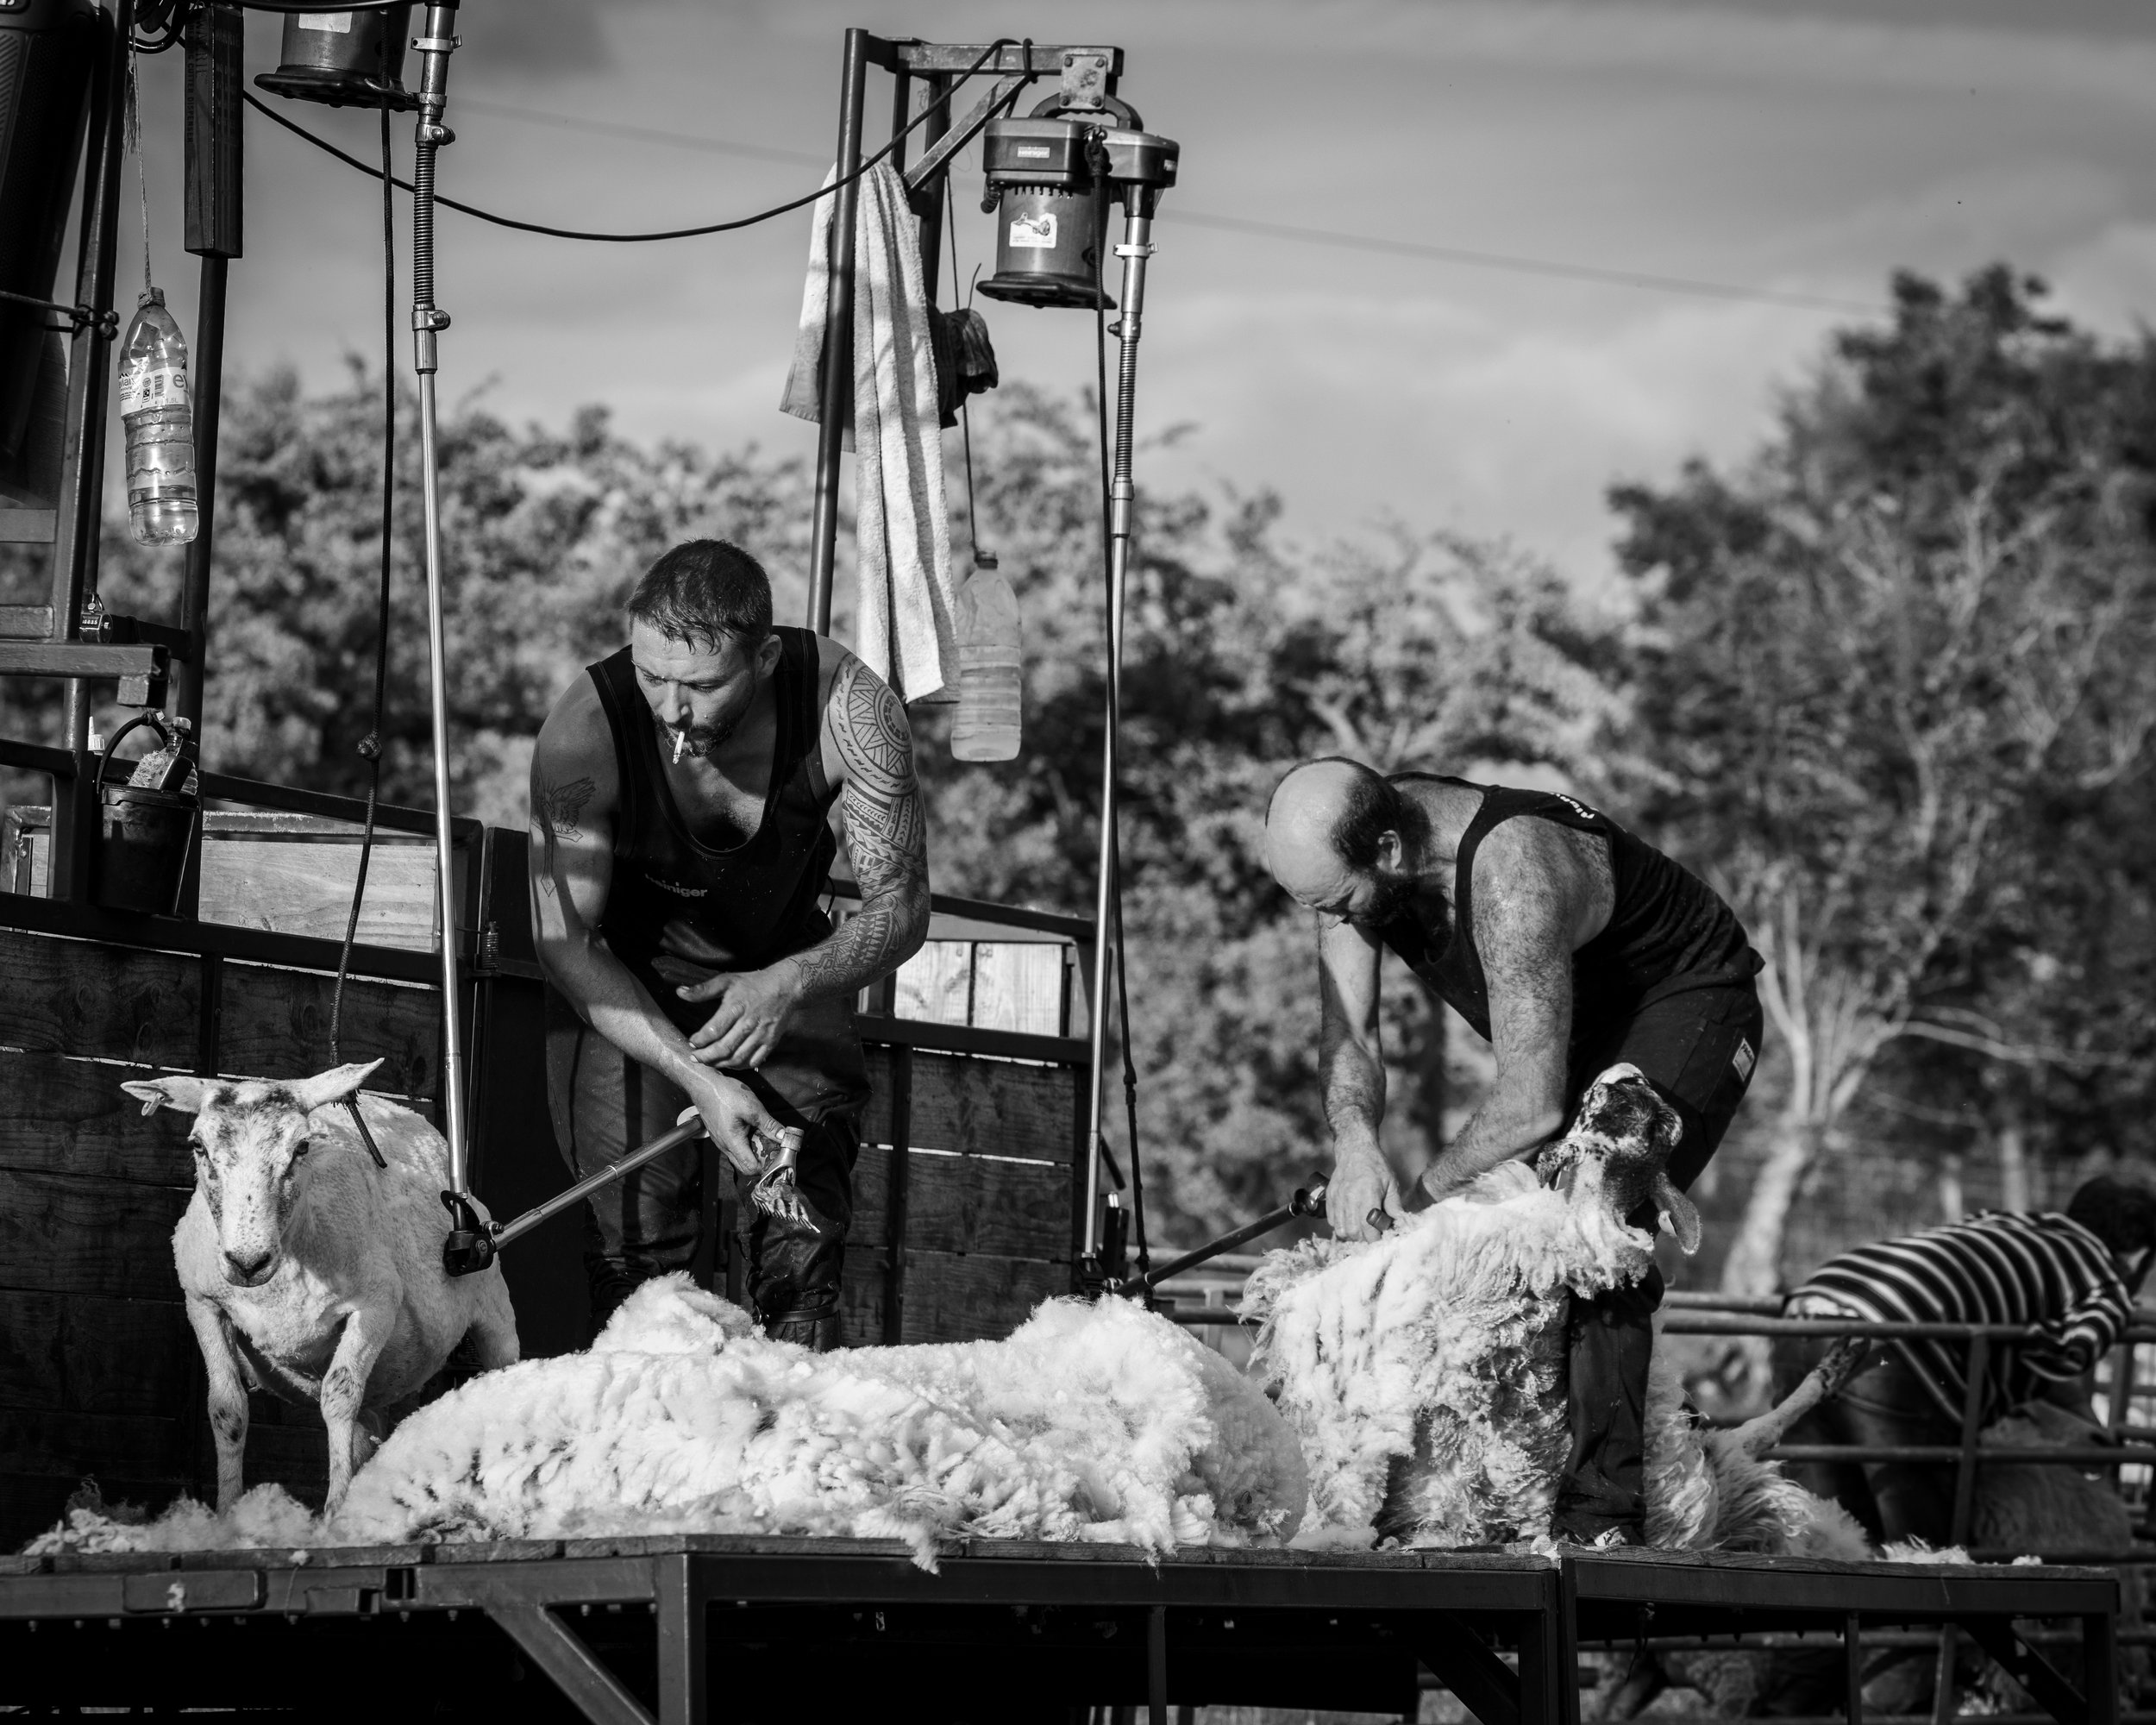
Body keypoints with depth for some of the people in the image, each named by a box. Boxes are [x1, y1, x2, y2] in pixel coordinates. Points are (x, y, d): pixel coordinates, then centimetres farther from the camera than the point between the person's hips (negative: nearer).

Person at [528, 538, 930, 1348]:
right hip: (623, 983, -1)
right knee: (636, 1234, -14)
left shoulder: (849, 708, -27)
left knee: (802, 1236, -9)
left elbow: (900, 907, -17)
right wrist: (698, 1079, -32)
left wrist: (789, 984, -37)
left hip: (788, 968, 2)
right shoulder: (585, 729, -30)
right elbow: (565, 939, -22)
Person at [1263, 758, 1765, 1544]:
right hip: (1576, 1018, 8)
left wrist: (1426, 1185, -25)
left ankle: (1601, 1514, -25)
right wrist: (1356, 1140, -31)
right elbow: (1347, 1031, -12)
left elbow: (1535, 1104, -38)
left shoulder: (1512, 874, -40)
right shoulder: (1348, 848, -16)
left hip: (1688, 1005, -8)